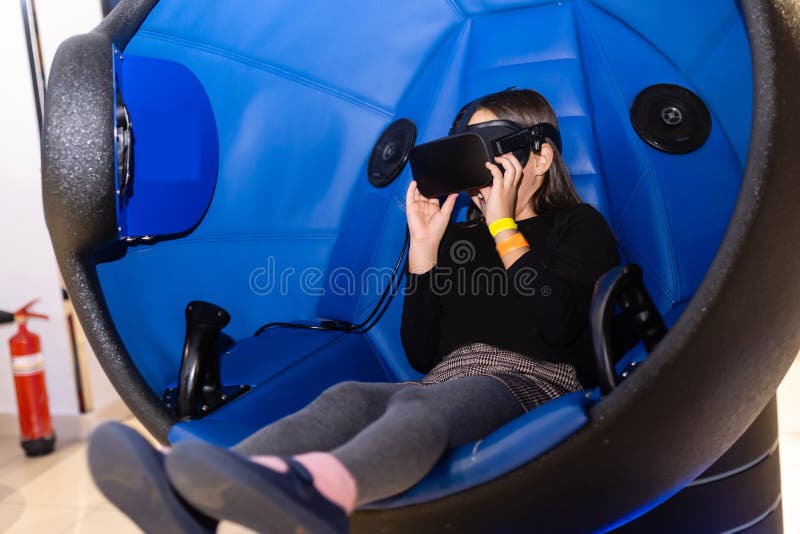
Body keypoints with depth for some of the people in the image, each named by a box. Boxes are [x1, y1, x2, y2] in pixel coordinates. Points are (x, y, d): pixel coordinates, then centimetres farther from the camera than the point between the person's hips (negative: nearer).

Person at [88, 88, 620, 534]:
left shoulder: (581, 228, 11)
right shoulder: (460, 235, 24)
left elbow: (558, 330, -11)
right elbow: (422, 355, 13)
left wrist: (505, 226, -6)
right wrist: (424, 246, 5)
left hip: (535, 387, -4)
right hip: (446, 387, 5)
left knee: (421, 402, -39)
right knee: (347, 398, -29)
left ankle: (312, 488, -71)